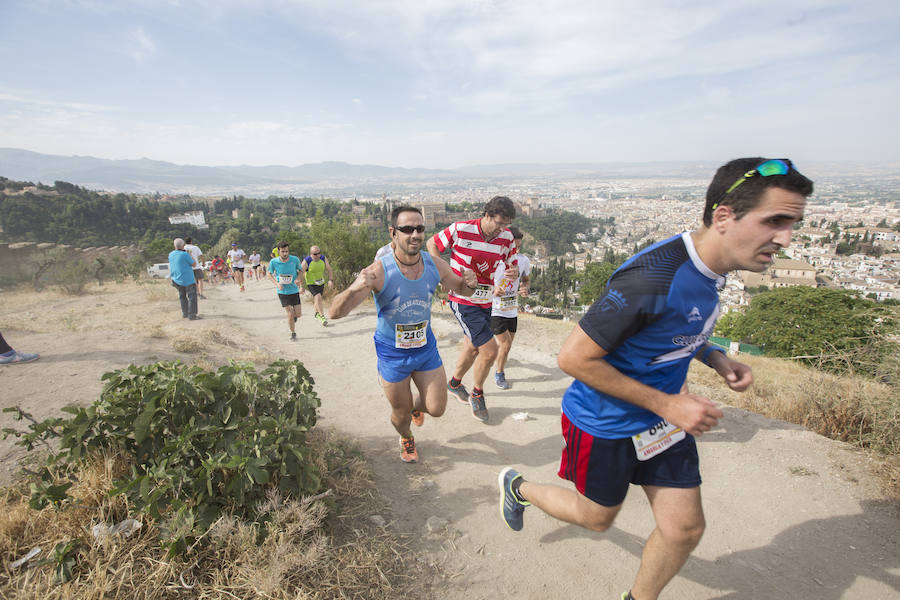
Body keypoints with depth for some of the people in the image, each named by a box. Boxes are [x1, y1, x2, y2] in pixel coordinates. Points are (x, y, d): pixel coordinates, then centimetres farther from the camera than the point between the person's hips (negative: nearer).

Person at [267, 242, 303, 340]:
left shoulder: (295, 259, -11)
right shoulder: (274, 262, -11)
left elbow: (300, 270, 7)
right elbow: (269, 274, 5)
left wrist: (298, 279, -14)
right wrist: (277, 283, -11)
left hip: (294, 290, 1)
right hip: (283, 292, -1)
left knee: (298, 315, 5)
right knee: (290, 315, -5)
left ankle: (294, 315, 43)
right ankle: (293, 333, 17)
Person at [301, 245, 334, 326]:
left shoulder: (323, 258, -11)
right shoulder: (306, 261, -22)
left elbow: (329, 269, -4)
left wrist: (331, 280, -15)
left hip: (321, 283, 4)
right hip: (311, 283, -4)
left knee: (317, 299, 20)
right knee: (318, 297, -23)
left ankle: (317, 313, 45)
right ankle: (322, 316, -19)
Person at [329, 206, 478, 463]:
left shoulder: (434, 264, -13)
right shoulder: (378, 271, -26)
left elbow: (460, 288, 7)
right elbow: (334, 313, -29)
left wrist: (469, 283, -18)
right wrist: (354, 289, -51)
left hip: (426, 347, 3)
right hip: (392, 353, -3)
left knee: (437, 408, 8)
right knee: (401, 413, 13)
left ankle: (417, 406, 46)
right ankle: (406, 439, 51)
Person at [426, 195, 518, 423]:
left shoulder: (506, 237, -4)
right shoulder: (461, 229, -17)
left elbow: (511, 265, 7)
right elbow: (432, 244, -2)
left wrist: (514, 273, -18)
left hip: (485, 302, 6)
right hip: (463, 301, -6)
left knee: (473, 348, 21)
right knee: (490, 350, -11)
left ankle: (454, 383, 49)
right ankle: (477, 394, 17)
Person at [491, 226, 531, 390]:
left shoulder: (524, 260, -4)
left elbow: (527, 279, 15)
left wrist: (525, 289, -8)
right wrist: (492, 291, -30)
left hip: (512, 310, 5)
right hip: (495, 310, -5)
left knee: (507, 344, 13)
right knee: (506, 344, -7)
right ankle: (499, 373, 19)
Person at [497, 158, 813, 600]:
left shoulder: (710, 268, -4)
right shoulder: (653, 277, -34)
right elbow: (573, 357, -30)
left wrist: (716, 358, -4)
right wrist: (667, 404, -25)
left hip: (662, 422, 7)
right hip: (605, 425, -7)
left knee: (685, 528, 13)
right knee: (596, 517, 17)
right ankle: (518, 487, 45)